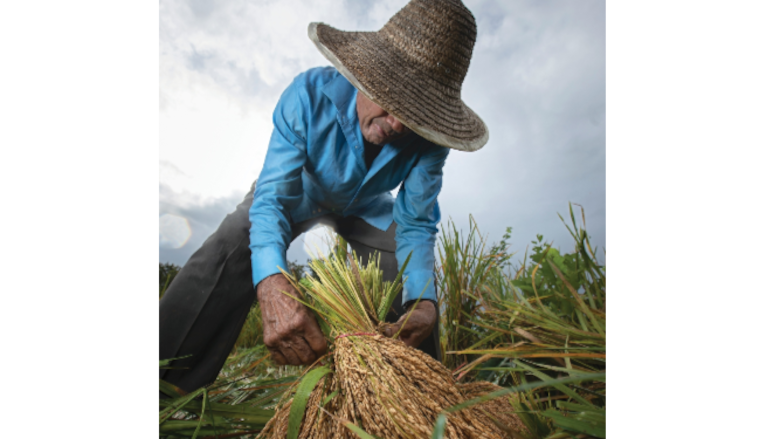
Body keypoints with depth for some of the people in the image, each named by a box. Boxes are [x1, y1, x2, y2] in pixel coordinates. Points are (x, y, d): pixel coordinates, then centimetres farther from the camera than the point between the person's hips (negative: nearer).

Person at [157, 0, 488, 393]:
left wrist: (423, 302, -40)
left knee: (416, 279, -15)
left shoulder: (428, 137, -27)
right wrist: (272, 285, -55)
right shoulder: (310, 94, -33)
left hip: (366, 208, 2)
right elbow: (272, 198, -36)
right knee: (235, 244, -28)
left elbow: (415, 225, -23)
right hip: (301, 193, -1)